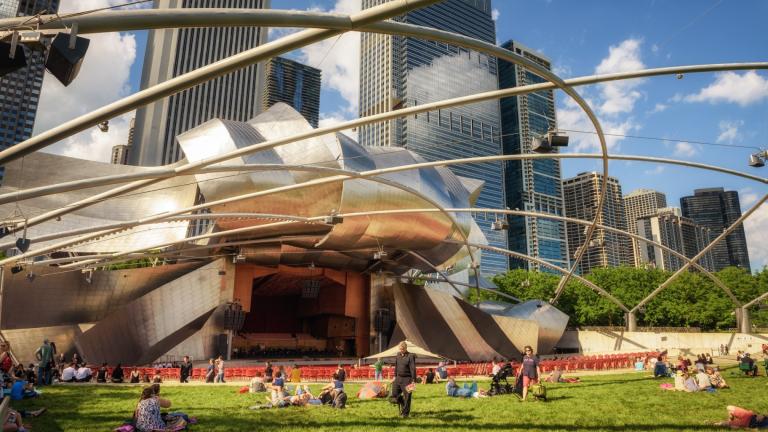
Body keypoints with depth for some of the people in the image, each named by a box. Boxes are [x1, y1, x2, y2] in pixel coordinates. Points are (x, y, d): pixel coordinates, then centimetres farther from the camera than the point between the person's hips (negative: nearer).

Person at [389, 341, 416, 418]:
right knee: (394, 396, 3)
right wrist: (395, 376, 18)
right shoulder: (398, 355, 8)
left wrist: (413, 380, -17)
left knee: (407, 397, 2)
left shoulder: (410, 356, -10)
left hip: (407, 379, -6)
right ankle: (402, 403, 31)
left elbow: (413, 369, -13)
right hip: (398, 378, 6)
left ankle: (405, 413, 16)